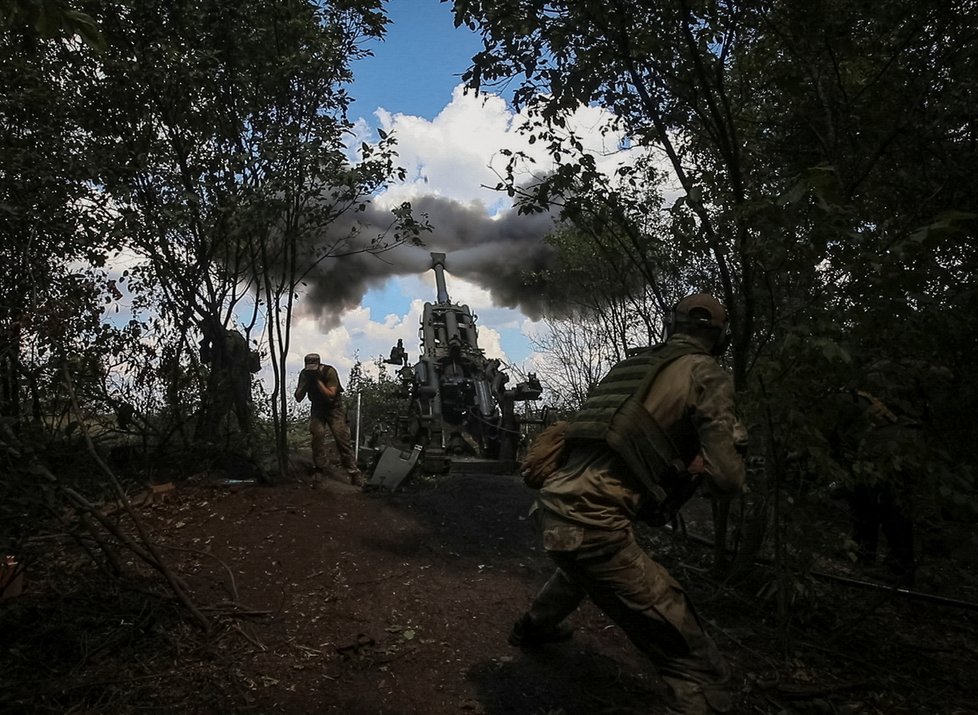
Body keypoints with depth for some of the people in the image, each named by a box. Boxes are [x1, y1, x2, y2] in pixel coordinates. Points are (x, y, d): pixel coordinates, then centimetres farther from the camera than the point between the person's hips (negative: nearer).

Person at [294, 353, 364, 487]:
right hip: (317, 409, 3)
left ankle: (353, 472, -8)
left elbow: (330, 396, -27)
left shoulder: (329, 372, -22)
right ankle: (320, 469, -3)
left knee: (342, 438, -11)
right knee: (317, 434, -16)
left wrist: (318, 380, -32)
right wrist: (305, 382, -23)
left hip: (334, 407, -3)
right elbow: (298, 398, -9)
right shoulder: (304, 374, -8)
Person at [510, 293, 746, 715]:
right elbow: (726, 480, -8)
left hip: (553, 505, 9)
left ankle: (532, 628, 69)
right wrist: (707, 463, 14)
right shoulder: (707, 374, -1)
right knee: (699, 670, -3)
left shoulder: (631, 366, 18)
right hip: (592, 526, -8)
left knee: (582, 567, 44)